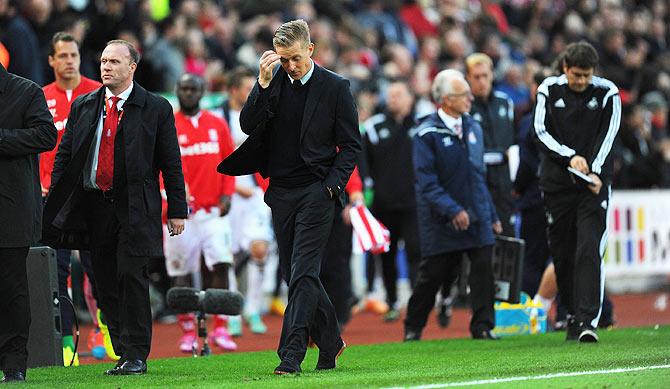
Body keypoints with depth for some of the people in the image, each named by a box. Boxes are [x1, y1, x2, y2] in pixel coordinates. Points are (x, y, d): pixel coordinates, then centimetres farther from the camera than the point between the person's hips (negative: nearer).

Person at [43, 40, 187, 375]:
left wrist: (177, 210, -1)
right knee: (106, 284, 4)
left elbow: (171, 162, 3)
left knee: (132, 276, -10)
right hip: (92, 205, 4)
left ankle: (136, 356, -6)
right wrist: (54, 203, 6)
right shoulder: (83, 106, 12)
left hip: (134, 208, -4)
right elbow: (64, 156, 14)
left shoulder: (156, 109, 2)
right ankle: (124, 353, 12)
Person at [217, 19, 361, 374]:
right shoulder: (273, 84, 7)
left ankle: (292, 354, -16)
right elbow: (248, 125, -5)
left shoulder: (336, 88, -2)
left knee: (302, 272, -12)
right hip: (282, 192, 5)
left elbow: (350, 145, 1)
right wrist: (264, 83, -14)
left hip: (317, 191, -5)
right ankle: (329, 341, 26)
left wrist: (332, 185, -10)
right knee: (294, 273, 9)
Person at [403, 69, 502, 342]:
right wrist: (453, 210, -24)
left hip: (477, 216, 4)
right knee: (433, 275, 4)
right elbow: (427, 182, -14)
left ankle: (482, 326, -3)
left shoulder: (473, 128, 10)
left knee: (483, 268, -8)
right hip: (441, 221, -4)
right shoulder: (427, 134, -9)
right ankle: (413, 328, 22)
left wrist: (492, 216, 16)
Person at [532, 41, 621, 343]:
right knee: (562, 253, 6)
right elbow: (541, 131, -1)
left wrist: (595, 171, -17)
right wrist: (571, 156, -15)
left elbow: (608, 136, -4)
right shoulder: (548, 90, 2)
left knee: (589, 252, -14)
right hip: (557, 182, 2)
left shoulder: (607, 93, -1)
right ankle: (573, 315, 20)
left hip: (595, 183, -2)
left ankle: (588, 321, -20)